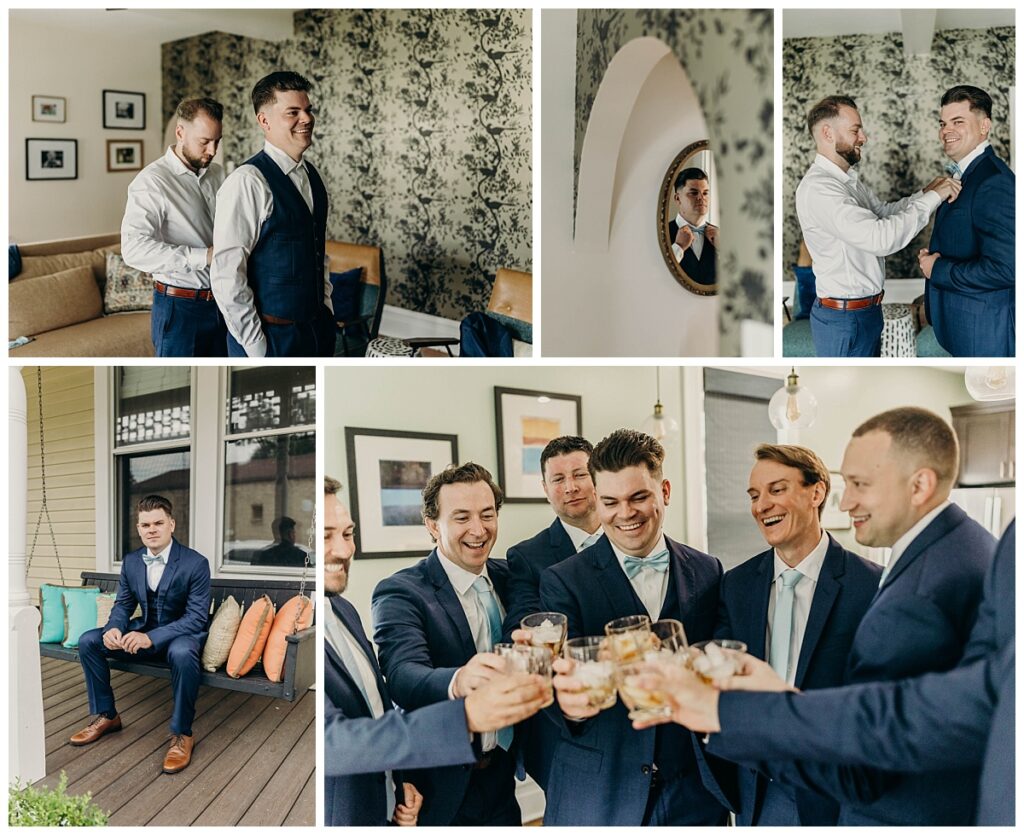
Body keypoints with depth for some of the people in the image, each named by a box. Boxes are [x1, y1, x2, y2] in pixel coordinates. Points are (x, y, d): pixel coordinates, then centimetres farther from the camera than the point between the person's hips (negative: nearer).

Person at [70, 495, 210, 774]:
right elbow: (123, 604, 8)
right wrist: (114, 628, -18)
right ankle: (106, 716, 7)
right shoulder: (131, 562, 0)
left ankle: (182, 734, -23)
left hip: (183, 635, -6)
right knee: (88, 641, -9)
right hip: (144, 631, 6)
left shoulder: (196, 563, -18)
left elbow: (197, 617, -22)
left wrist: (151, 637, -34)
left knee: (182, 654, -41)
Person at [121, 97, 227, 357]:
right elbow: (134, 248, -24)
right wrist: (203, 256, -29)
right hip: (180, 307, -6)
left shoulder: (217, 174, 7)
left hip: (222, 303, 6)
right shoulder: (152, 181, -12)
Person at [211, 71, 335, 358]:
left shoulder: (311, 175, 8)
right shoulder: (247, 182, -16)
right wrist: (257, 347, -16)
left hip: (318, 331, 7)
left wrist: (326, 310, 11)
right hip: (270, 337, -7)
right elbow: (226, 275, -19)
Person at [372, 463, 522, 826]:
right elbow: (403, 675, -32)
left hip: (502, 778, 5)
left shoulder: (507, 577, 3)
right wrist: (458, 681, -53)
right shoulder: (399, 593, -16)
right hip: (442, 792, -5)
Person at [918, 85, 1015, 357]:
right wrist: (933, 256, 2)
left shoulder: (995, 183, -21)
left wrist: (938, 270, -17)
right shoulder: (963, 173, 10)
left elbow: (1002, 268, -27)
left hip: (984, 330, -10)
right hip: (961, 323, 10)